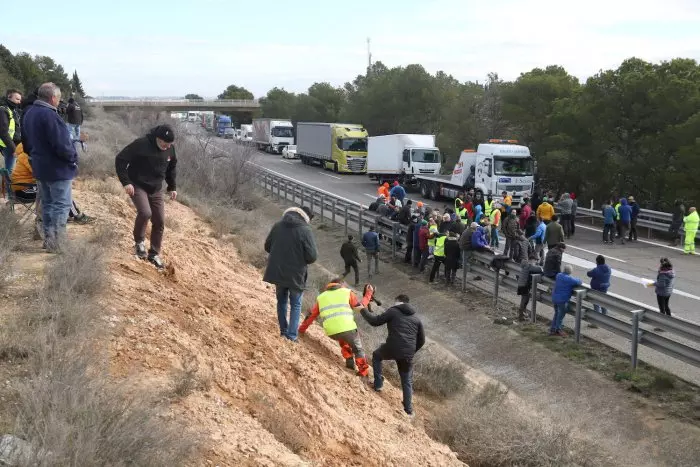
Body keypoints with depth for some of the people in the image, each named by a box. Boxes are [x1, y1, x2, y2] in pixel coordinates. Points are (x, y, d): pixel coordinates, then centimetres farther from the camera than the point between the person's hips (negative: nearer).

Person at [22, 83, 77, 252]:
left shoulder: (29, 113, 8)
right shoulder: (49, 114, -23)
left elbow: (26, 143, 17)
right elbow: (61, 144, -26)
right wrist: (73, 157, -9)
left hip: (39, 167, 9)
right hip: (57, 168, -9)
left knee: (47, 203, 17)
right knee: (62, 205, -1)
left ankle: (48, 239, 24)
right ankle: (54, 243, -2)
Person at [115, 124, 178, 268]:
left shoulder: (170, 149, -3)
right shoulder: (140, 144, -21)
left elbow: (171, 168, 16)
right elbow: (120, 160, -16)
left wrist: (172, 187, 13)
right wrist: (126, 182, -22)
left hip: (156, 190, 6)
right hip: (137, 186, -6)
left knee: (159, 222, 4)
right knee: (145, 212, -28)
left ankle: (154, 254, 19)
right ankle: (139, 242, -1)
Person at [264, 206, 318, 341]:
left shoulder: (278, 225, -3)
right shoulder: (305, 230, -17)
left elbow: (267, 246, 8)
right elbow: (312, 256, -19)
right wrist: (301, 256, 2)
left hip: (277, 272, 4)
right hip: (296, 274, -4)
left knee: (281, 301, 23)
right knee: (295, 305, 12)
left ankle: (283, 331, 29)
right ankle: (291, 336, 7)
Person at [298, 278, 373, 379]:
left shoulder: (321, 297, 24)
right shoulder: (347, 292, 14)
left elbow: (311, 315, 27)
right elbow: (360, 307, 12)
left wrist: (302, 329, 37)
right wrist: (368, 294, 26)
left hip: (331, 332, 3)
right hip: (347, 328, -3)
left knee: (343, 339, 36)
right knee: (358, 349, 17)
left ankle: (349, 361, 25)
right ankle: (364, 374, 10)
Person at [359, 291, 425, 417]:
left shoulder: (393, 311, 3)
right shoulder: (416, 318, 17)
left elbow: (374, 321, -2)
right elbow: (421, 340, 18)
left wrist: (363, 310, 11)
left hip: (391, 349, -3)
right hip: (407, 355, 4)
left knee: (376, 355, 30)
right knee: (407, 382, 19)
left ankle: (378, 384, 25)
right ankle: (409, 410, 17)